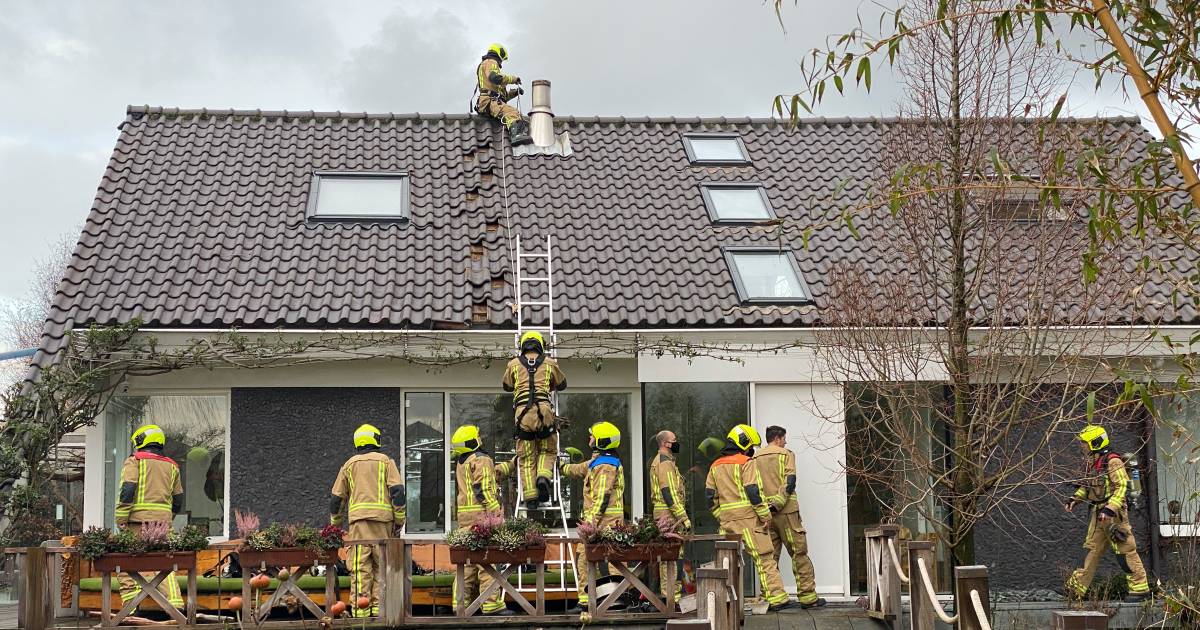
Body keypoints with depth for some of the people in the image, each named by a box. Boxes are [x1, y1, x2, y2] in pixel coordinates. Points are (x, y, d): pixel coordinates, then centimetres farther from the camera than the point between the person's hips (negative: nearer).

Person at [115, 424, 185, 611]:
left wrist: (121, 520, -9)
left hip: (138, 520, -4)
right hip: (163, 521, 4)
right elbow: (178, 499, 20)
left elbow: (127, 490, -10)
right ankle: (175, 602, -7)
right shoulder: (171, 466, 19)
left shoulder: (135, 461, 2)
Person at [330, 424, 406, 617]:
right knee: (381, 564, 4)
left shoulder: (349, 464, 18)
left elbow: (337, 498, 19)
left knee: (360, 567, -4)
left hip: (358, 518, 1)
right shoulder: (385, 461, 11)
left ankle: (360, 610, -9)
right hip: (383, 517, -1)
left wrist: (335, 524, 28)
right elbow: (397, 491, 0)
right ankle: (378, 607, -2)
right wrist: (399, 519, 4)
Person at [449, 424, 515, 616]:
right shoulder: (481, 460, -8)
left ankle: (461, 602, 12)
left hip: (464, 515, 9)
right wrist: (497, 513, -17)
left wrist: (511, 464, 39)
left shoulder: (460, 463, 20)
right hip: (481, 515, -9)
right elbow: (483, 490, -17)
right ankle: (492, 604, -10)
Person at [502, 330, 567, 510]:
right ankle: (543, 477, -9)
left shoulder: (514, 364, 13)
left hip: (522, 413, 0)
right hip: (544, 411, 0)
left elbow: (506, 385, 30)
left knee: (526, 458, 9)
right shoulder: (549, 363, 13)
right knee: (548, 450, 18)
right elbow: (562, 384, 29)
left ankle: (530, 497, 2)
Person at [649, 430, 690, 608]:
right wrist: (684, 518, -19)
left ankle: (666, 592, 16)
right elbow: (670, 493, -21)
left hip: (661, 513, 11)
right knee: (673, 556, -10)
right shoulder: (666, 463, -14)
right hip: (669, 514, -11)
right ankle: (672, 596, -11)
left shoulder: (657, 461, 19)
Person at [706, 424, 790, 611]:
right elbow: (754, 491, -13)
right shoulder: (746, 463, -5)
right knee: (764, 558, -5)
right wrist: (766, 515, -8)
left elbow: (710, 496, 15)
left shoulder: (715, 466, 16)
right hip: (748, 518, -6)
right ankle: (777, 598, -8)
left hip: (727, 519, 6)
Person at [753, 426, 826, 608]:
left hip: (764, 512, 4)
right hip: (786, 511, -4)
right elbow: (789, 482, -13)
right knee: (799, 553, 0)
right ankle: (808, 597, -1)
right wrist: (777, 503, -17)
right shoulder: (785, 454, 0)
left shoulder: (755, 458, 12)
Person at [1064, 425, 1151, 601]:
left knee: (1125, 551, -6)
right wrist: (1075, 499, 11)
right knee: (1093, 549, 11)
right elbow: (1087, 486, 26)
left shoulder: (1112, 462, -14)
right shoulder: (1093, 463, 14)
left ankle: (1140, 588, 1)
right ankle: (1077, 588, 14)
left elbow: (1122, 486, -20)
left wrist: (1110, 508, -28)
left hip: (1114, 513, -9)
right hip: (1098, 513, 9)